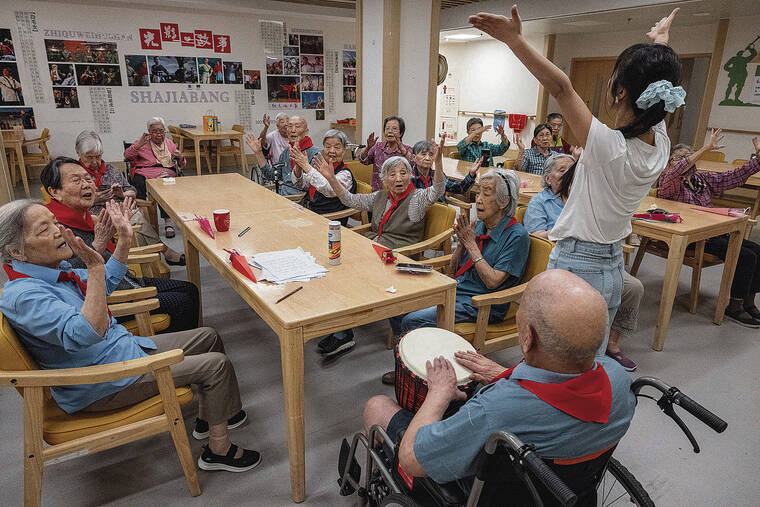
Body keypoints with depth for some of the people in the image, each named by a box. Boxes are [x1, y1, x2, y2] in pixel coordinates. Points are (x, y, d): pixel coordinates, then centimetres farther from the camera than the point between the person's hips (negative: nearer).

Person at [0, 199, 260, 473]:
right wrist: (94, 268, -43)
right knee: (217, 364, -13)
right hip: (105, 383, -10)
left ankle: (207, 417, 28)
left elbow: (106, 282, 21)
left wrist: (124, 238, 9)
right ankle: (219, 449, 6)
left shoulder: (53, 268, 3)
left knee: (208, 337, 13)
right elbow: (85, 334, -40)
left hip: (124, 347, 10)